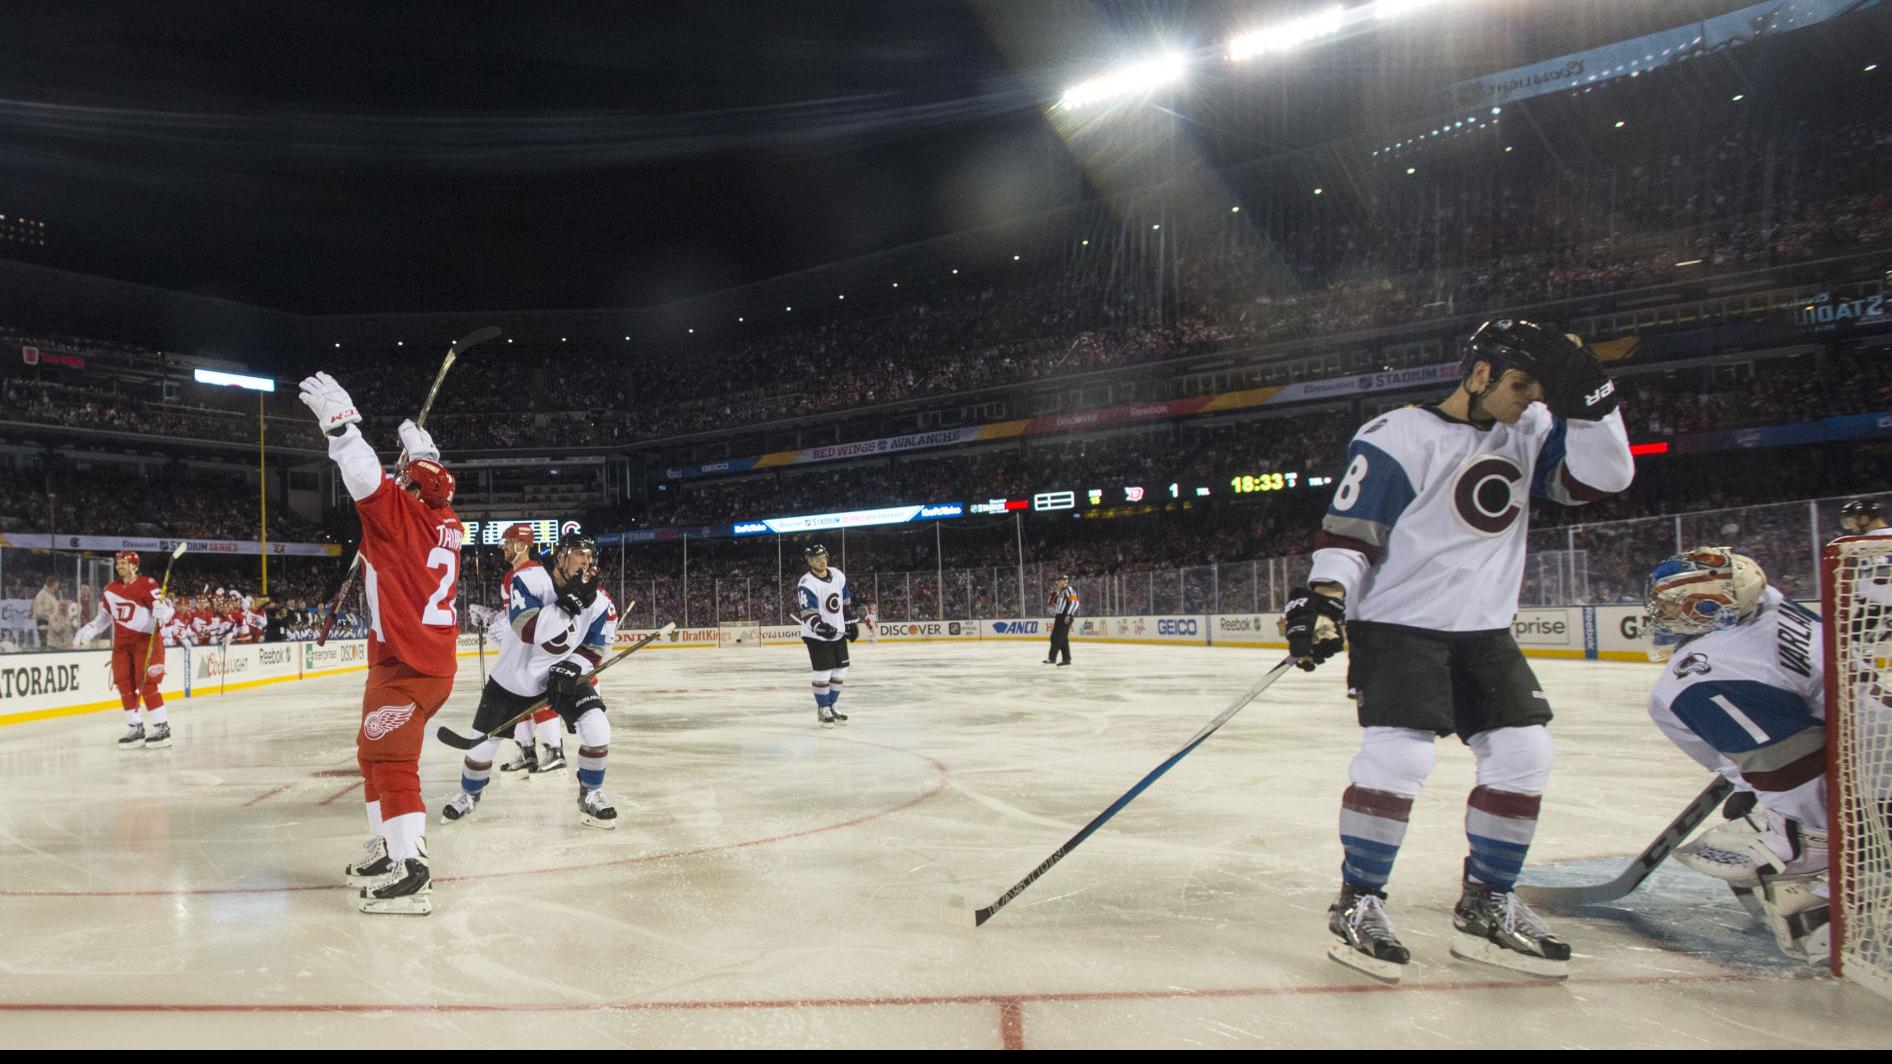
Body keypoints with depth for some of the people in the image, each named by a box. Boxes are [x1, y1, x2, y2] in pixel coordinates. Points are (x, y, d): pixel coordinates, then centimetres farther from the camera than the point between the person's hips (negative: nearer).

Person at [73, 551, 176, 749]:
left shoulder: (146, 585, -7)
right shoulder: (109, 590, 12)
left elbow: (164, 606, -16)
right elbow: (104, 617, 24)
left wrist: (161, 611, -38)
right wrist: (87, 631, 13)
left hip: (146, 639, -7)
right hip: (121, 643, 7)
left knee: (146, 684, -12)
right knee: (124, 685, 3)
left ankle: (162, 728, -7)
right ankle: (136, 729, 11)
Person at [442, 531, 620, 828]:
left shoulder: (599, 602, -16)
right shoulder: (529, 578, -25)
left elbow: (594, 647, -2)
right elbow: (527, 629, -37)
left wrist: (571, 669, -19)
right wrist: (569, 602, -44)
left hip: (563, 674, 1)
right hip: (513, 676, -1)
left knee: (596, 728, -20)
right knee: (483, 742, 8)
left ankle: (590, 795, 3)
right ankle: (470, 793, 40)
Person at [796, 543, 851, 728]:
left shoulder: (838, 575, 1)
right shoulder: (806, 584, -20)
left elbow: (845, 601, 15)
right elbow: (808, 612, -27)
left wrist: (850, 622, 16)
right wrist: (819, 625, -43)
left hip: (838, 632, 7)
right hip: (817, 635, -7)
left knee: (840, 672, 11)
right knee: (822, 674, -8)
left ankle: (831, 706, 26)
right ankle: (822, 710, 10)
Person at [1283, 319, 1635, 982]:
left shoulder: (1529, 434, 8)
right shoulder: (1398, 437, -12)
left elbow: (1605, 476, 3)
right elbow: (1348, 530, -14)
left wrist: (1587, 399, -9)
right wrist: (1323, 597, -26)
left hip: (1483, 629, 7)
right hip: (1397, 622, -7)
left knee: (1523, 753, 2)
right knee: (1399, 754, -19)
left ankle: (1485, 908, 16)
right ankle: (1357, 902, -2)